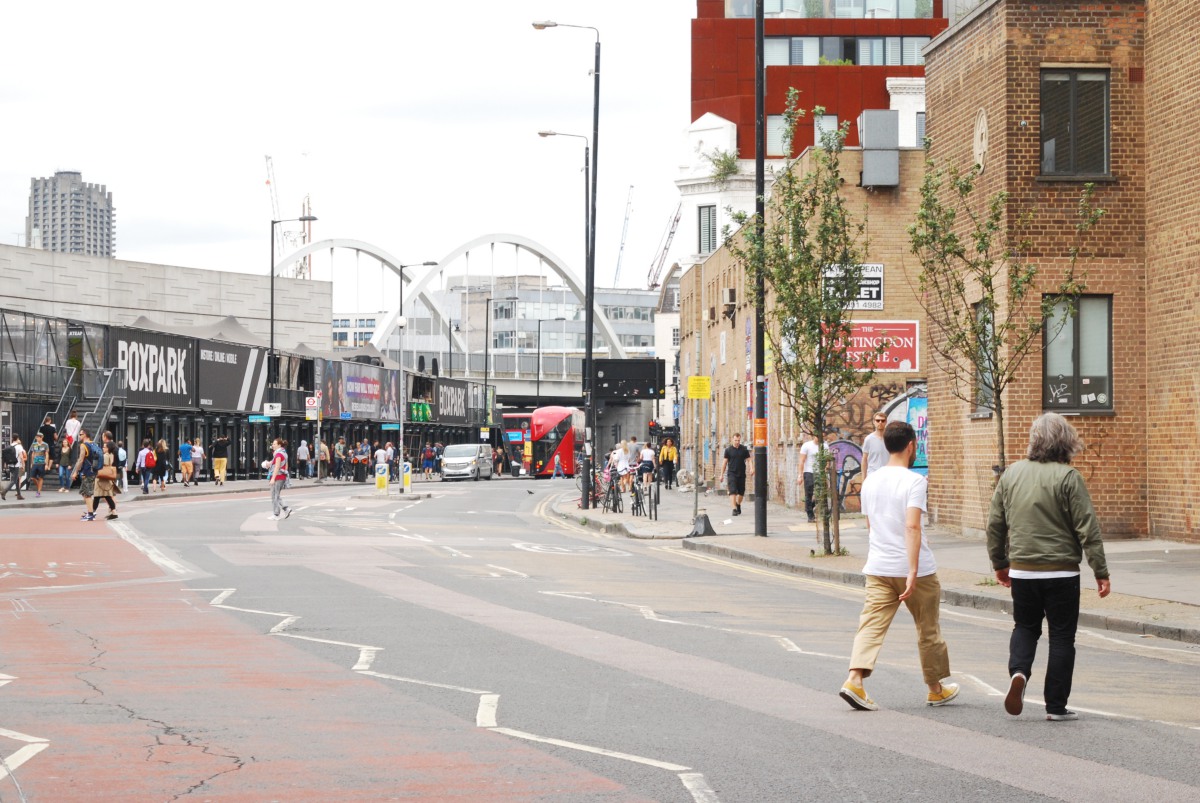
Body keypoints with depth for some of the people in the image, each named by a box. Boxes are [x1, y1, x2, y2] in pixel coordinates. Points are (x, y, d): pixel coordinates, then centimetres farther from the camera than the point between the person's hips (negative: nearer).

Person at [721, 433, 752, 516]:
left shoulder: (744, 449, 4)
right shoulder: (728, 450, 0)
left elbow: (748, 460, 4)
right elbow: (725, 462, 3)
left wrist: (751, 468, -14)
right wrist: (722, 474, 2)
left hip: (741, 474, 2)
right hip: (732, 473, -2)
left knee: (741, 492, 12)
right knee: (733, 491, -13)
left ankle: (738, 505, 37)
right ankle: (734, 509, -17)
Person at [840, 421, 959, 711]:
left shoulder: (871, 481, 8)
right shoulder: (914, 481, -13)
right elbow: (912, 527, -23)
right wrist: (913, 571, -27)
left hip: (877, 568, 5)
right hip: (916, 569, -5)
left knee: (872, 624, -2)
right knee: (928, 630, 12)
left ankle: (855, 679, -22)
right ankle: (936, 689, 25)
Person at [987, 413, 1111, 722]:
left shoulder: (1012, 473, 2)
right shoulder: (1068, 477, -12)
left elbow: (995, 523, 9)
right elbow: (1088, 528, -13)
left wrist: (1000, 563, 23)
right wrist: (1101, 572, -7)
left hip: (1021, 570, 4)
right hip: (1061, 572, -4)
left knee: (1025, 626, 21)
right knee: (1062, 636, 7)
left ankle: (1018, 671, -6)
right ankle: (1056, 706, 8)